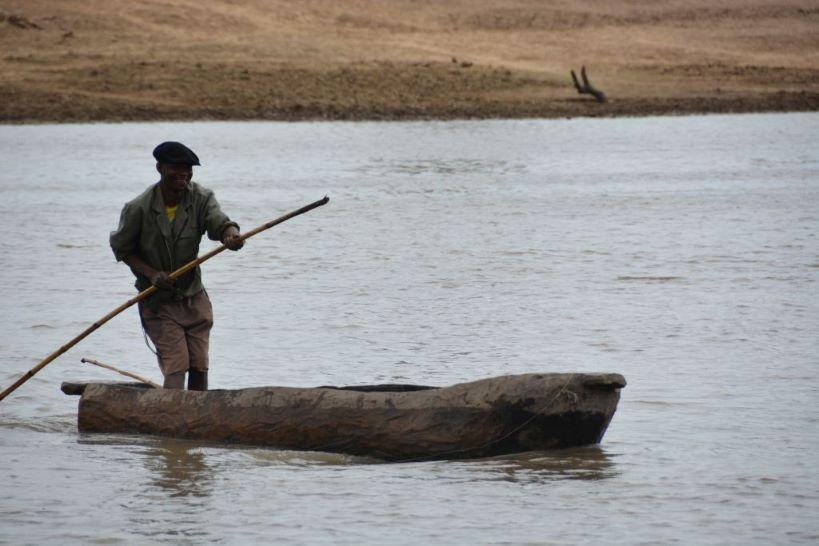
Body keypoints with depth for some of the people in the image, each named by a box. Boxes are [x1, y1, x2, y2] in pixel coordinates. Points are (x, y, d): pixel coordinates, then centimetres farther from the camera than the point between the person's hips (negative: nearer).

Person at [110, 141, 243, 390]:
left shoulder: (201, 198, -7)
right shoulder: (139, 208, -15)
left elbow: (219, 221, -24)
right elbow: (121, 249, -4)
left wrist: (231, 234, -48)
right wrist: (151, 274, -18)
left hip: (194, 297, 4)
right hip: (157, 302, -4)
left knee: (199, 367, 6)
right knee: (176, 366, -16)